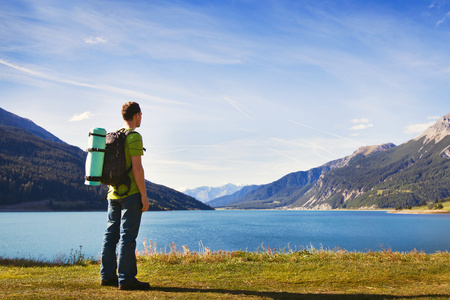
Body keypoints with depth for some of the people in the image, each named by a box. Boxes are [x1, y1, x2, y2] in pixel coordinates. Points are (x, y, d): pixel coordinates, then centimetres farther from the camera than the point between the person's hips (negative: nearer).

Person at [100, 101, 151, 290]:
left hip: (113, 193, 8)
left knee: (111, 234, 10)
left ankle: (107, 275, 16)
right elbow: (136, 168, -17)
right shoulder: (134, 137, -11)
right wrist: (144, 195, -14)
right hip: (130, 193, -8)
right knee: (127, 236, -6)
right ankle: (126, 279, -2)